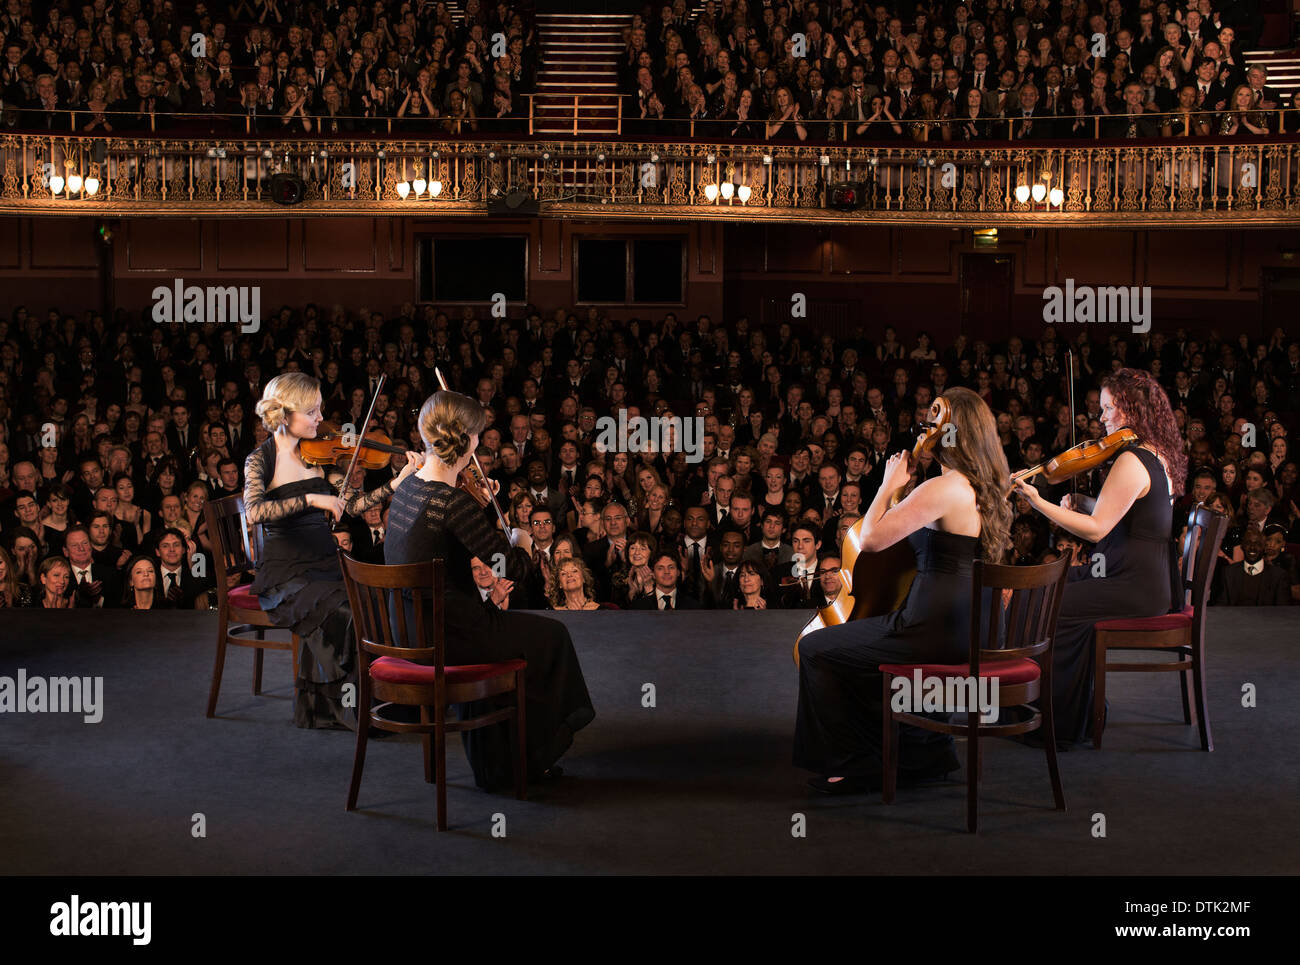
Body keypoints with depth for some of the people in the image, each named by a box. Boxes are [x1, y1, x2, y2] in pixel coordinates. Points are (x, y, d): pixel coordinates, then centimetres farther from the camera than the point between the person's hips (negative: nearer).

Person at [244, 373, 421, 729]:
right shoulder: (261, 460, -4)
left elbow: (352, 504, 2)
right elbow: (254, 511, -23)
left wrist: (398, 481, -8)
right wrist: (311, 499, -28)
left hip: (327, 564, 5)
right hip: (285, 574, -5)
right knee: (336, 612, -31)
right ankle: (321, 704, -11)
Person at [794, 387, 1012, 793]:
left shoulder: (943, 488, -19)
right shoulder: (989, 488, 10)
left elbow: (870, 539, -20)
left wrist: (889, 485, -7)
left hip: (936, 630, -10)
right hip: (973, 628, 10)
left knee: (815, 648, 5)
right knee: (867, 642, 33)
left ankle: (855, 765, 12)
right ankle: (925, 750, 31)